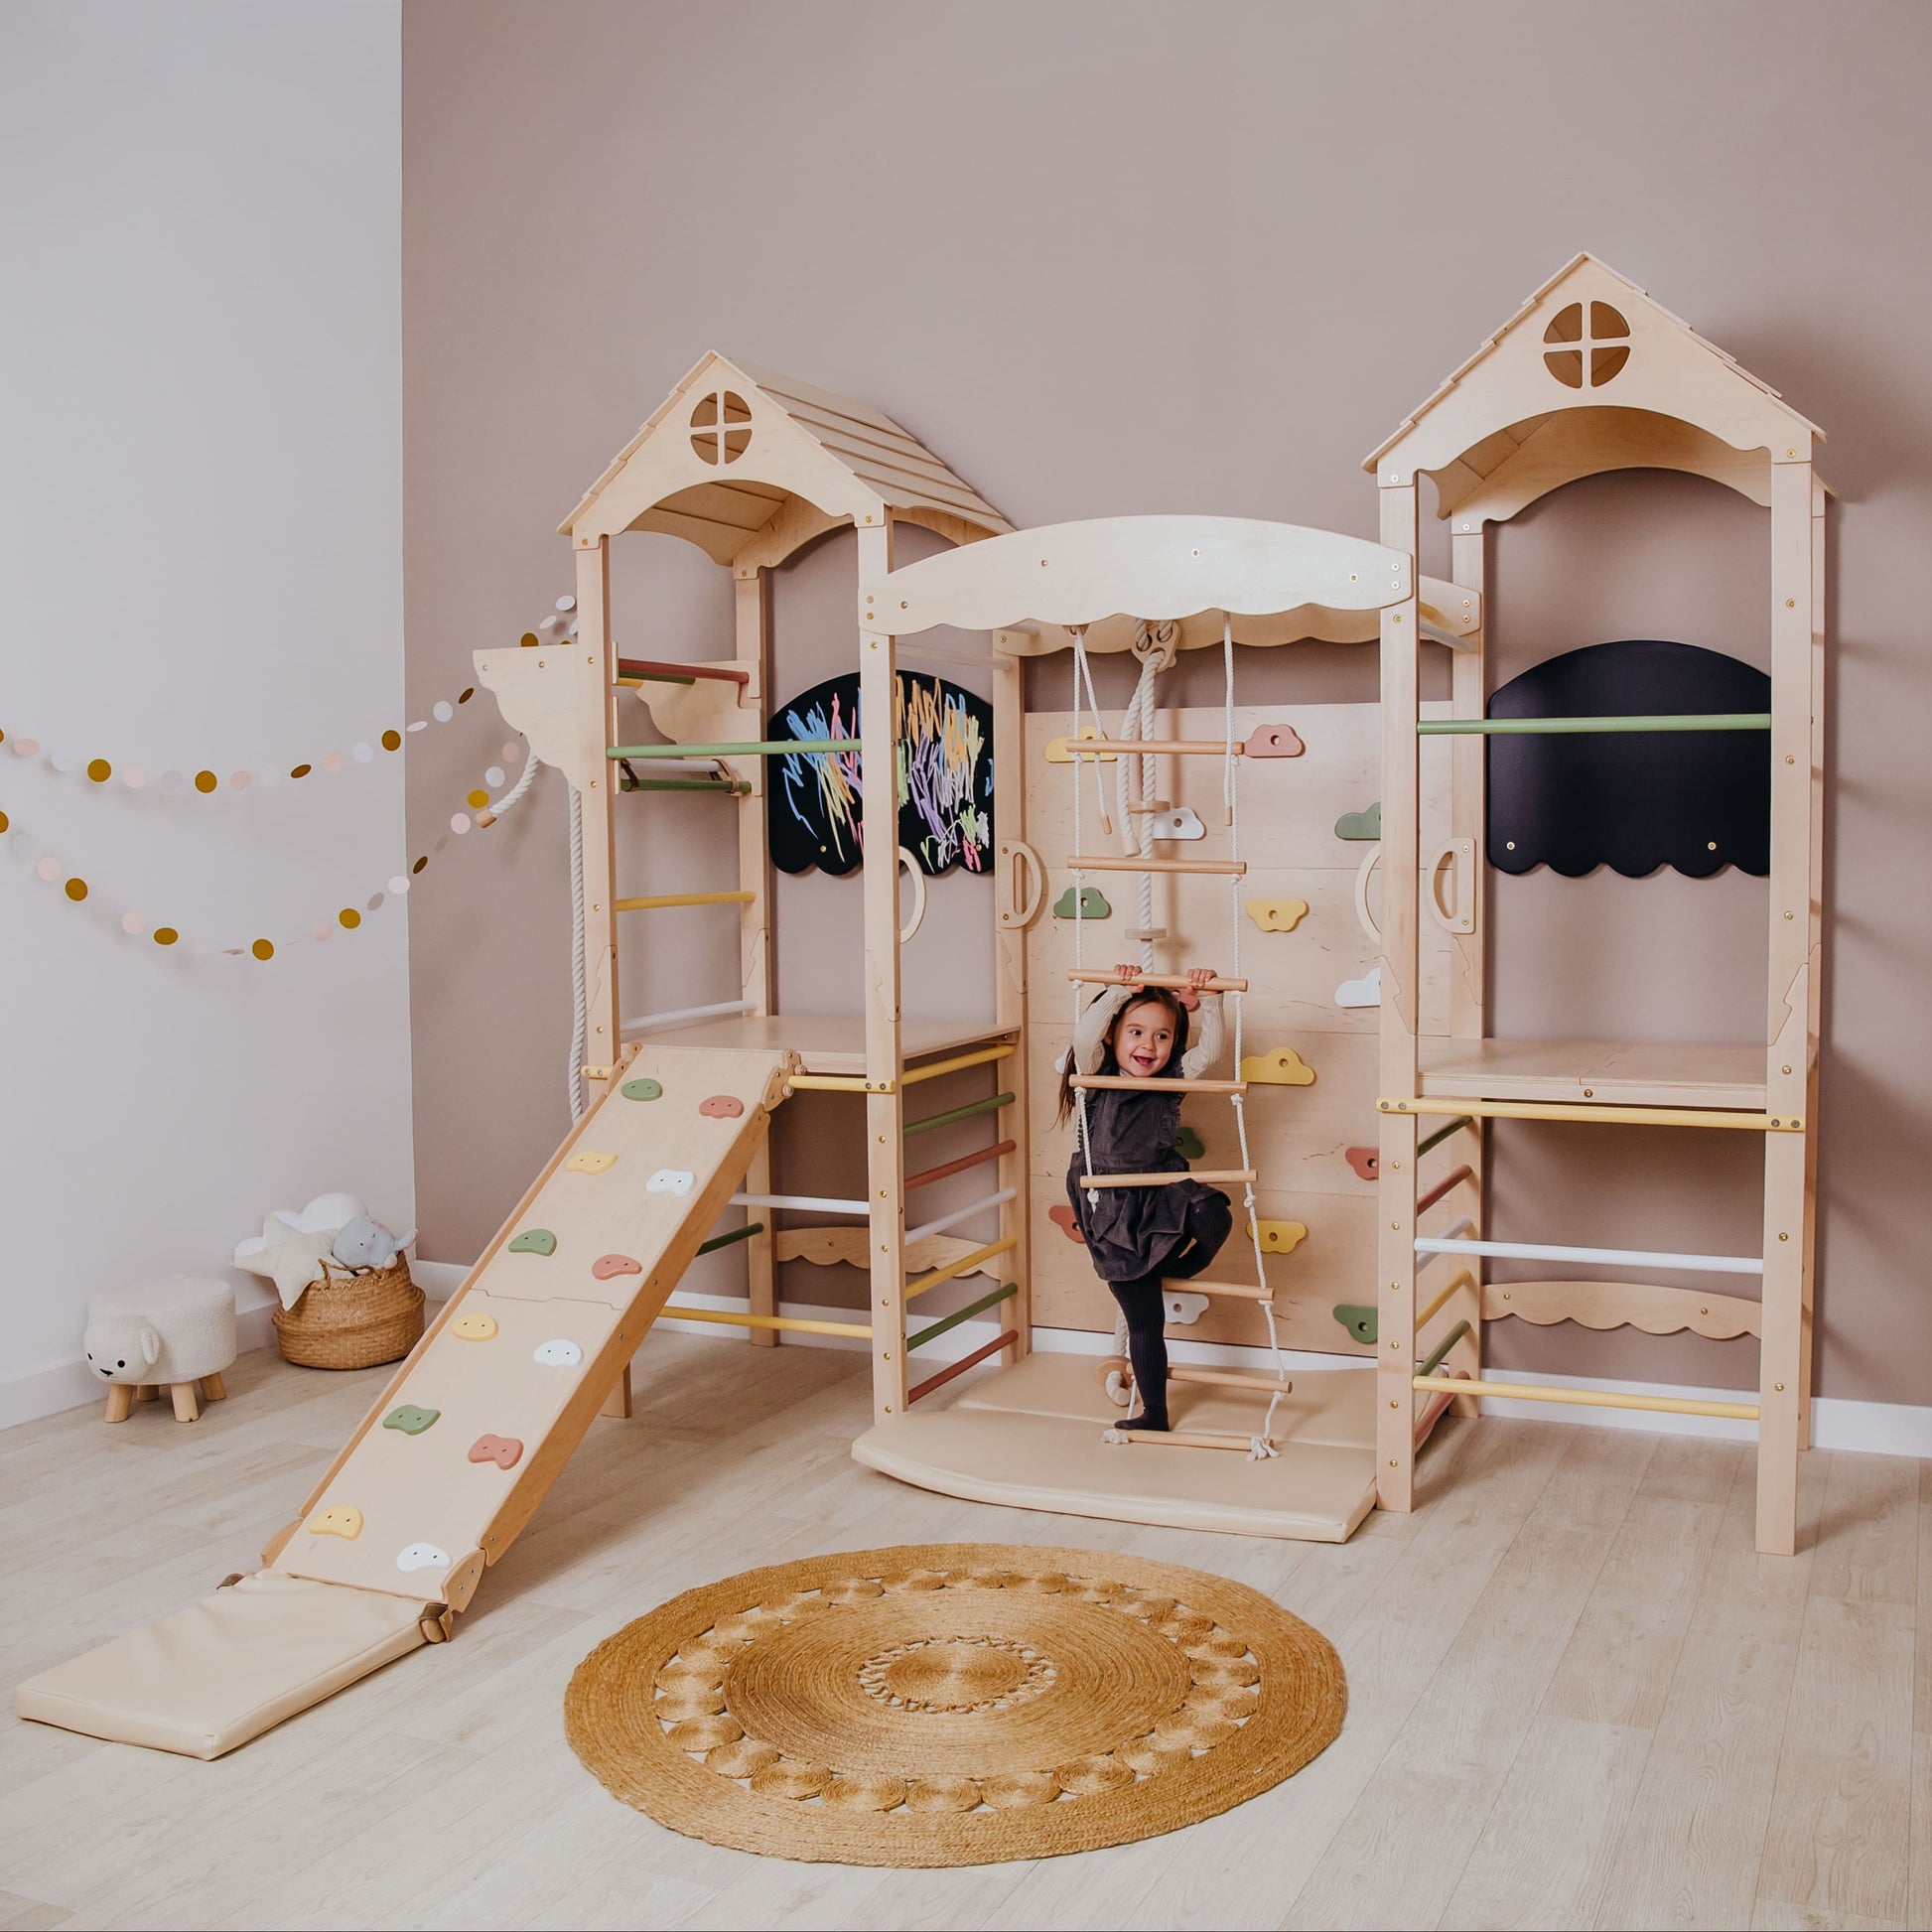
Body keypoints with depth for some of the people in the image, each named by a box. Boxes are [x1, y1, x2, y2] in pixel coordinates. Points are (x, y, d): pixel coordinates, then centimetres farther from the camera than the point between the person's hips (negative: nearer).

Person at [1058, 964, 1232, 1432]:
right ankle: (1153, 1412, 19)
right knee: (1144, 1320, 3)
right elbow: (1084, 1035, -25)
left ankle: (1184, 1267, 2)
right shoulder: (1098, 1076, -7)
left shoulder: (1173, 1079, 1)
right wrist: (1119, 992, -25)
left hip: (1165, 1190, 2)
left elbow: (1210, 1050, -9)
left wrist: (1206, 1002, -17)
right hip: (1114, 1211, -2)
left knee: (1214, 1215, -34)